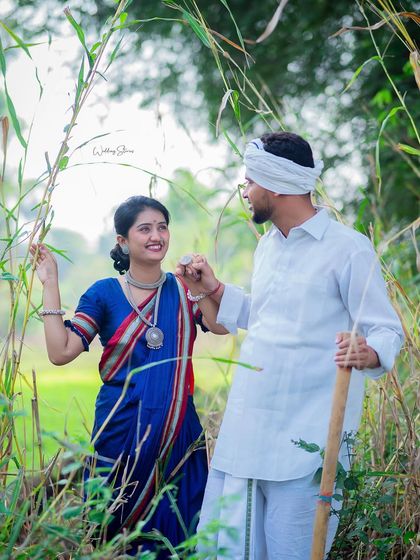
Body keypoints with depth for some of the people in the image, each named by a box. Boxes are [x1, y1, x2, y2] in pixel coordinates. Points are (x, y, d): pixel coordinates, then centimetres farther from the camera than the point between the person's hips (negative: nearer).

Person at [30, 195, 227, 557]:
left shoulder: (183, 290, 3)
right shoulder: (104, 293, -1)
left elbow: (220, 325, -14)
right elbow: (61, 352, -10)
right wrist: (50, 284, -12)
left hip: (178, 432, 2)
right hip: (121, 432, -1)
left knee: (177, 530, 9)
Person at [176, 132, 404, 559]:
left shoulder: (348, 248, -9)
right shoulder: (267, 246, 15)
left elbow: (387, 330, -9)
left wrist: (369, 353, -30)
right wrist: (213, 290, 17)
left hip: (306, 439, -7)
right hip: (245, 428, 7)